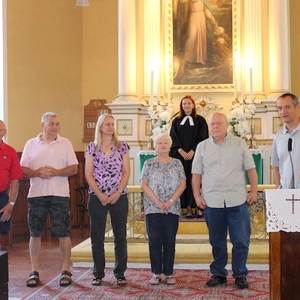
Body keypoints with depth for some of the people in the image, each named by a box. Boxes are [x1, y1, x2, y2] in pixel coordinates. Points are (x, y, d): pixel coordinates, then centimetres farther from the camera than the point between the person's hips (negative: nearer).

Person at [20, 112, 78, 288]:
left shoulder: (65, 143, 6)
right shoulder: (31, 144, 7)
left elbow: (74, 169, 2)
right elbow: (23, 170, 3)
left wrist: (55, 172, -15)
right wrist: (37, 172, -16)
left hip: (60, 194, -1)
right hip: (36, 194, 1)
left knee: (63, 234, 1)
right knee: (35, 234, 5)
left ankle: (66, 271, 12)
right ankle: (35, 272, 16)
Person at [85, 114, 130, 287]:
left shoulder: (122, 146, 4)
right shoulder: (92, 147, 3)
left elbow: (126, 172, 1)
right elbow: (88, 174, 0)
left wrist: (117, 193, -9)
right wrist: (100, 195, -9)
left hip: (119, 197, 0)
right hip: (97, 197, 0)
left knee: (120, 236, 3)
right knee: (97, 237, 5)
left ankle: (120, 273, 13)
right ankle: (98, 274, 15)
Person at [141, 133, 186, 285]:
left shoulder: (177, 163, 7)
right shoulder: (149, 163, 5)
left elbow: (182, 184, 1)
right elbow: (144, 185, -2)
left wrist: (171, 201, -12)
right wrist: (157, 202, -12)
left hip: (172, 208, 0)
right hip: (152, 208, 0)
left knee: (170, 241, 4)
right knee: (155, 241, 3)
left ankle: (169, 273, 12)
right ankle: (156, 273, 11)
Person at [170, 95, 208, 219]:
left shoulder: (200, 120, 4)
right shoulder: (176, 121, 11)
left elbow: (202, 138, -3)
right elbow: (174, 138, 4)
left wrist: (192, 151, -14)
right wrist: (181, 151, -11)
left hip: (196, 154, -2)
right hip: (181, 155, 2)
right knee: (184, 180, -1)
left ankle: (198, 207, 1)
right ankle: (188, 208, 1)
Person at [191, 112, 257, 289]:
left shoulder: (239, 144, 4)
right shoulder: (202, 147, 7)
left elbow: (251, 169, 4)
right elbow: (196, 174, 8)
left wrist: (254, 191, -2)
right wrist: (197, 196, 0)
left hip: (238, 201, -1)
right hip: (212, 202, 1)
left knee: (241, 241, 2)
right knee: (217, 241, 10)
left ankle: (240, 275, 17)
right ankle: (219, 274, 23)